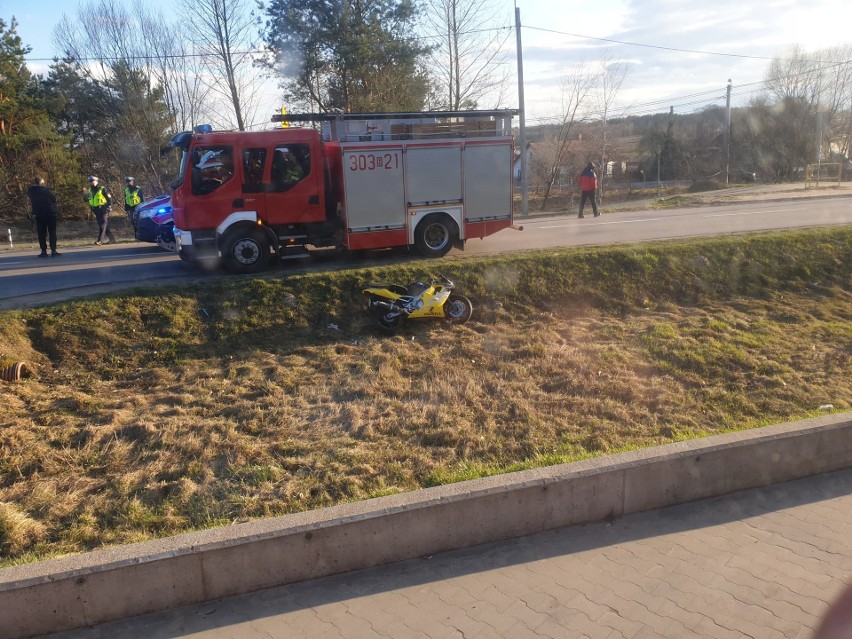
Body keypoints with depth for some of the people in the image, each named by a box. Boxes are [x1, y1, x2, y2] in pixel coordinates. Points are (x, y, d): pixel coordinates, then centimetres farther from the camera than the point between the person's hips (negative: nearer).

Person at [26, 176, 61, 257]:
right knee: (52, 232, 2)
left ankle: (43, 251, 2)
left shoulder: (30, 191, 0)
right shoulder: (46, 190, -10)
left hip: (38, 214, 3)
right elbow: (54, 199, -6)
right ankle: (53, 250, -3)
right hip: (50, 213, -3)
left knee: (41, 233, 7)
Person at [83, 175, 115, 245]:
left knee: (103, 225, -12)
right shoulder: (90, 190, 11)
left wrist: (109, 207, -13)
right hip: (96, 210, 7)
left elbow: (109, 198, -5)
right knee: (101, 225, 12)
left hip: (103, 210, -7)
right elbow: (85, 200, 11)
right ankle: (111, 238, 23)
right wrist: (85, 193, -6)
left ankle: (100, 240, -20)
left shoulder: (102, 189, -7)